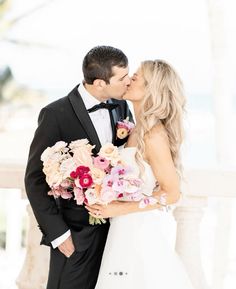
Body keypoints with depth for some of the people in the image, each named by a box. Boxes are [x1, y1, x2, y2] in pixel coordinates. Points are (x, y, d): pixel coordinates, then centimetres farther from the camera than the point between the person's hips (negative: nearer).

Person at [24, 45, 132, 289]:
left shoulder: (120, 107, 3)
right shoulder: (56, 115, -14)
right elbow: (35, 179, -10)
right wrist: (57, 233, -13)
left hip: (116, 229, 5)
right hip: (77, 234, -5)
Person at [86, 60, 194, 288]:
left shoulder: (154, 136, -19)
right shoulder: (137, 131, 6)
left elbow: (171, 193, -16)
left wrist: (118, 209, -17)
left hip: (139, 231, -8)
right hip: (126, 231, 8)